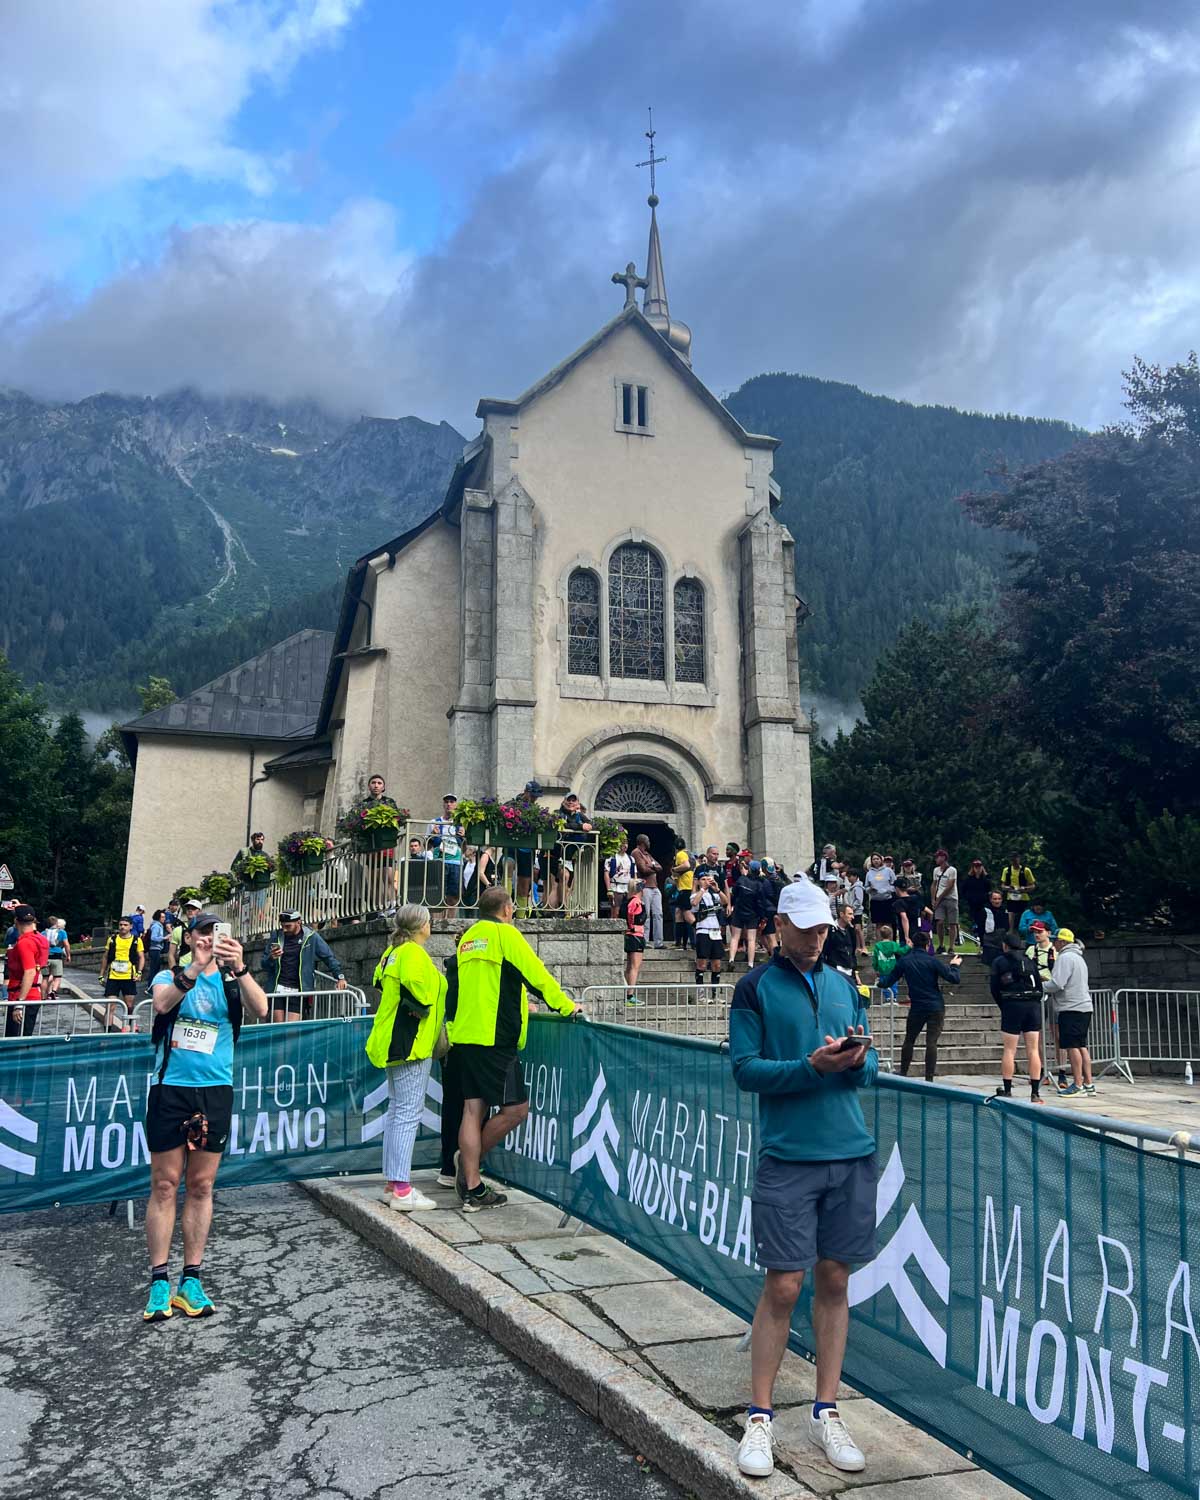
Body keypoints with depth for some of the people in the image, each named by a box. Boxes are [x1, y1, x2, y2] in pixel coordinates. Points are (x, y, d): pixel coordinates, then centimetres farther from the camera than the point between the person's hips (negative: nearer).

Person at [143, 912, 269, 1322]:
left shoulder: (233, 980, 7)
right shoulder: (171, 976, 5)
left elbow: (260, 1009, -13)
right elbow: (162, 1003, -18)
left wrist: (239, 967, -28)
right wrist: (196, 967, -29)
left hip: (215, 1092, 1)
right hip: (170, 1089, -1)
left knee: (201, 1186, 7)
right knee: (165, 1185, 1)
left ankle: (191, 1280, 15)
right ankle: (159, 1281, 10)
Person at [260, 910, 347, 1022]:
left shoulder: (311, 937, 1)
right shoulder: (276, 936, 7)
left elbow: (329, 957, 4)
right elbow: (263, 965, 12)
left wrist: (340, 976, -7)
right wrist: (271, 958, -12)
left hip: (298, 991, -2)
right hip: (277, 989, 2)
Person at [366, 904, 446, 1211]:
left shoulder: (393, 951, 14)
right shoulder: (414, 953, -15)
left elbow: (380, 980, 21)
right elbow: (412, 982, -30)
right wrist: (421, 1006, -13)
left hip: (391, 1042, 10)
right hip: (411, 1044, -10)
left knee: (396, 1111, 14)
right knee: (409, 1114, -9)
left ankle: (392, 1183, 20)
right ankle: (402, 1191, -9)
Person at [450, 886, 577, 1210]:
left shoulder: (468, 937, 18)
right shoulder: (505, 933, -6)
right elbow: (536, 974, -7)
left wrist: (517, 1006, 39)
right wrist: (567, 1007, 3)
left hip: (466, 1035, 9)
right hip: (494, 1038, -9)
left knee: (474, 1109, 8)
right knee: (515, 1108, -1)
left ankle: (472, 1189, 10)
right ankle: (472, 1159, 7)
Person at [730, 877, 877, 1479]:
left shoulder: (845, 986, 12)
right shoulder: (755, 988, -2)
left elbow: (869, 1071, 13)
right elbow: (745, 1069, -8)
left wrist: (858, 1061, -10)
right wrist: (812, 1066, -20)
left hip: (851, 1155, 4)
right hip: (787, 1157, -4)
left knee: (834, 1281, 10)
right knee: (783, 1286, -1)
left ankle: (826, 1413, 22)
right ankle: (760, 1418, 13)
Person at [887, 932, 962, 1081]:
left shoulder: (903, 961, -1)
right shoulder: (932, 961, -7)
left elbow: (889, 981, 4)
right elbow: (953, 979, -7)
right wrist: (954, 966, 11)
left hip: (916, 1008, 2)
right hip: (936, 1008, -2)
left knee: (909, 1040, 15)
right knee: (931, 1043, -4)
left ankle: (903, 1074, 18)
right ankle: (929, 1079, -6)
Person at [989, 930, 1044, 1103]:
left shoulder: (999, 962, 3)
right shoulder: (1030, 962, 13)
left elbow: (994, 988, 1)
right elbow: (1039, 986, 11)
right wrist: (1035, 1003, 15)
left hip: (1011, 1006, -3)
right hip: (1033, 1006, 3)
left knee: (1009, 1050, 1)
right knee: (1033, 1050, 4)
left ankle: (1007, 1091, 1)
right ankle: (1035, 1093, 2)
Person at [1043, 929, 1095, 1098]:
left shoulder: (1065, 957, -11)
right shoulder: (1078, 957, 21)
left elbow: (1057, 984, -19)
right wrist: (1048, 982, 20)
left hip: (1071, 1008, -10)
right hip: (1084, 1007, 10)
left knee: (1072, 1046, -7)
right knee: (1081, 1046, 10)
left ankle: (1078, 1085, -7)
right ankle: (1088, 1084, 11)